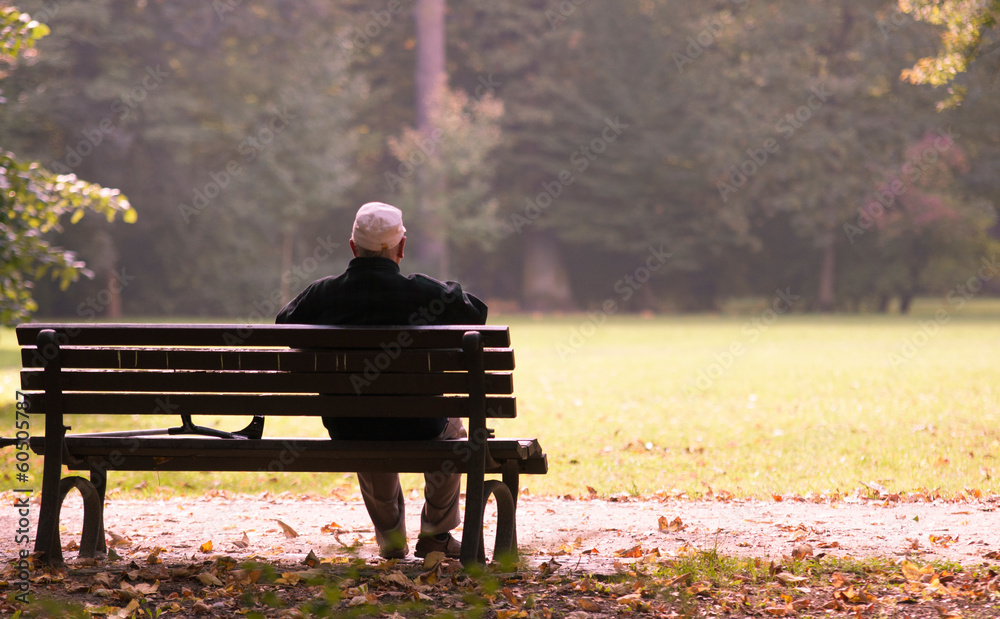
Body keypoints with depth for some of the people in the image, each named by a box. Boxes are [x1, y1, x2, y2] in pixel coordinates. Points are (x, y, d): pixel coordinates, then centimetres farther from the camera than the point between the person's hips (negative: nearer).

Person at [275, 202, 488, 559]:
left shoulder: (322, 293, -9)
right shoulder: (421, 292, -16)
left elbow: (284, 322, 13)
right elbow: (476, 312, 1)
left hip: (344, 430, 3)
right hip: (413, 429, -2)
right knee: (452, 429, 33)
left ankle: (390, 537, 47)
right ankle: (435, 533, 37)